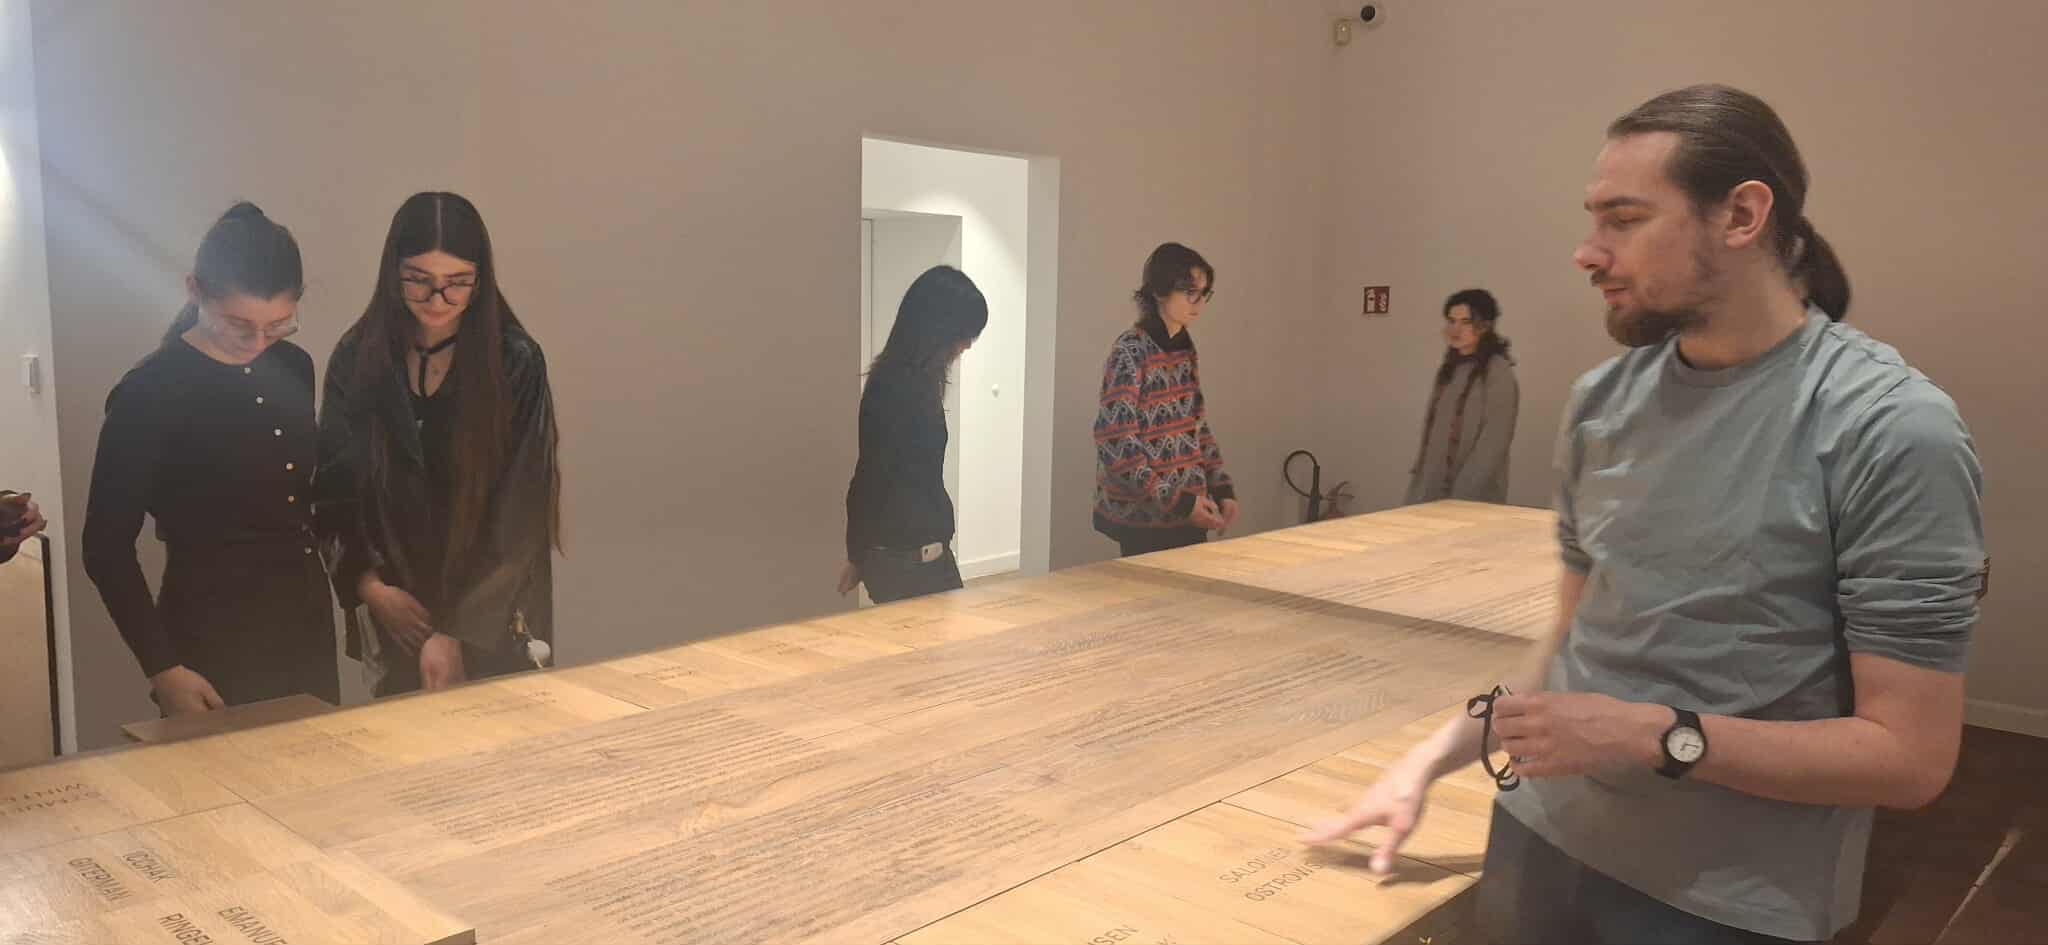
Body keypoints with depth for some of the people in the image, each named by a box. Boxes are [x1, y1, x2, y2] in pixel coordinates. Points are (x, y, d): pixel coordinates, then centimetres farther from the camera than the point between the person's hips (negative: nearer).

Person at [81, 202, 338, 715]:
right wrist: (162, 668, -13)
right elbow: (107, 548, -9)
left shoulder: (294, 367, 5)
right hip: (213, 640, -6)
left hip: (309, 627, 6)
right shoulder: (150, 392, -12)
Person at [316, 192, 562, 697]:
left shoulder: (515, 363, -12)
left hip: (493, 617, -2)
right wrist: (368, 585, -8)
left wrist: (458, 631, -16)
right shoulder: (358, 358, -3)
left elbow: (516, 515, -13)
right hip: (396, 609, 2)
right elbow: (337, 486, 4)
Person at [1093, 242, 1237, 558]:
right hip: (1145, 517, -7)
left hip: (1190, 510, 7)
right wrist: (1178, 501, -20)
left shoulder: (1185, 348, 8)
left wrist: (1222, 489, 5)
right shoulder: (1131, 352, -15)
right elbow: (1116, 444, -19)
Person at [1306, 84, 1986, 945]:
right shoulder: (1601, 400, 1)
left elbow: (1909, 756, -15)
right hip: (1541, 841, 5)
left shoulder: (1892, 430, -16)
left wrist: (1656, 737, -21)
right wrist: (1434, 758, 1)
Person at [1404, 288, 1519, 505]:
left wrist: (1461, 496, -18)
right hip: (1431, 493, 6)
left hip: (1473, 499, -6)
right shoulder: (1448, 368, 12)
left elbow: (1494, 442, -14)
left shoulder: (1498, 371, -9)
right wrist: (1417, 484, 7)